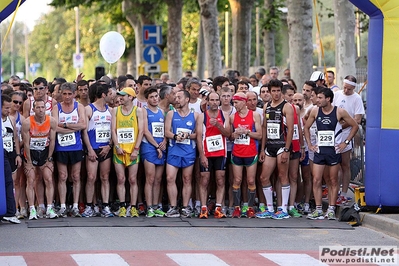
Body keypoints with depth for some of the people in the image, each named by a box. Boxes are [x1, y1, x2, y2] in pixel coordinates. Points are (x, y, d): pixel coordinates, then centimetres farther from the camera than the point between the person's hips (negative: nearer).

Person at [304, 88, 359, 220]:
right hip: (319, 150, 3)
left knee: (333, 181, 4)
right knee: (316, 180, -4)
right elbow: (306, 127, 16)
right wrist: (309, 144, 8)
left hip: (334, 151, -2)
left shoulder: (339, 112, -6)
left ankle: (331, 210, 10)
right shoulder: (315, 111, 3)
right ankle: (318, 210, 1)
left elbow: (355, 126, 2)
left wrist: (345, 142, -2)